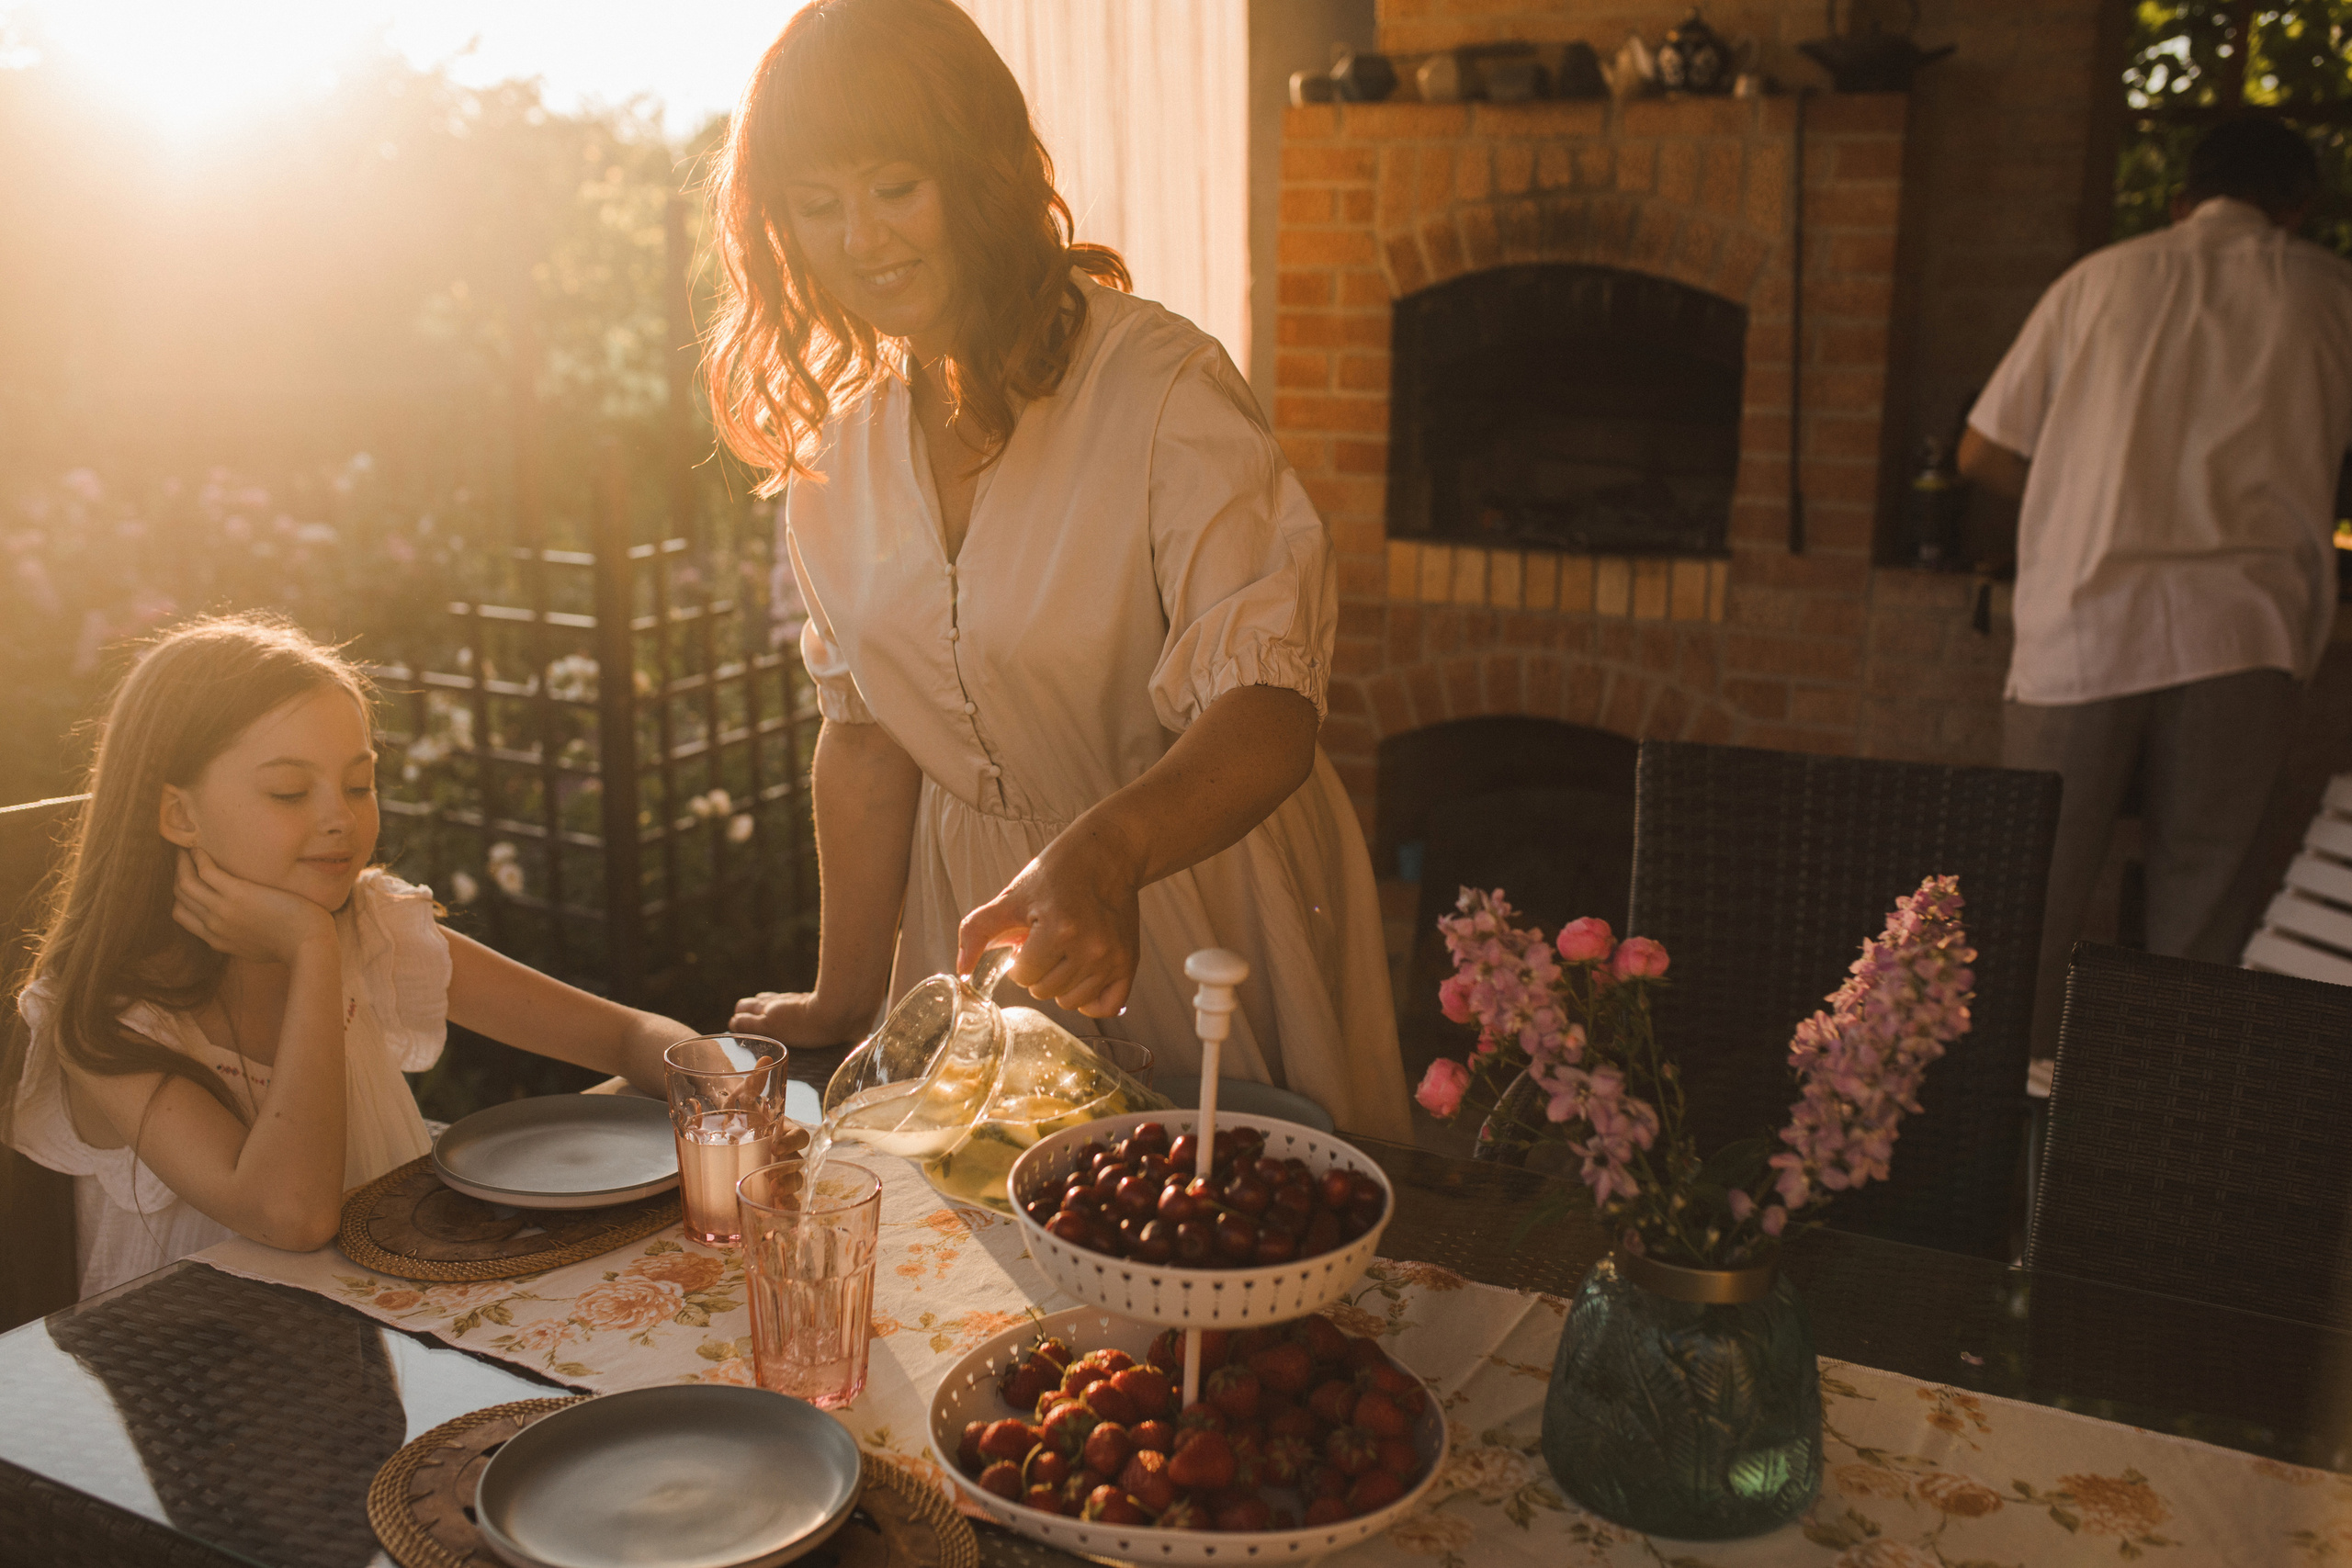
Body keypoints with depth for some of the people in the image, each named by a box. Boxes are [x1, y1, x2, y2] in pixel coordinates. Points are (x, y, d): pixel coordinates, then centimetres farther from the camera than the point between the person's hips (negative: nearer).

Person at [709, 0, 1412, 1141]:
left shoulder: (1160, 387, -20)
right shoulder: (833, 436, -1)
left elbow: (1267, 711, -29)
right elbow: (867, 735, 3)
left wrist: (1106, 854, -47)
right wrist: (845, 1003, 2)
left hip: (1203, 918, -4)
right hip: (990, 914, 5)